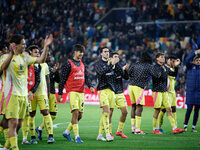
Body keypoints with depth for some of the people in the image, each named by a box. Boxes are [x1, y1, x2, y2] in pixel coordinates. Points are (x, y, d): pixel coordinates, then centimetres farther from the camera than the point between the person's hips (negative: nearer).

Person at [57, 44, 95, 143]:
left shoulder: (82, 64, 16)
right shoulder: (68, 64, -5)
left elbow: (86, 77, 18)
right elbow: (62, 79, -5)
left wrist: (90, 86, -1)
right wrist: (60, 93, -7)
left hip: (81, 92, 7)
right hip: (72, 91, -7)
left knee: (80, 115, 7)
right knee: (75, 113, -13)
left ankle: (67, 132, 23)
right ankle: (77, 137, -13)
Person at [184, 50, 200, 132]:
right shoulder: (190, 66, 2)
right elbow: (187, 60, -15)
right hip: (190, 91, -3)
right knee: (189, 109, -5)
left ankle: (193, 127, 10)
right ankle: (185, 126, 5)